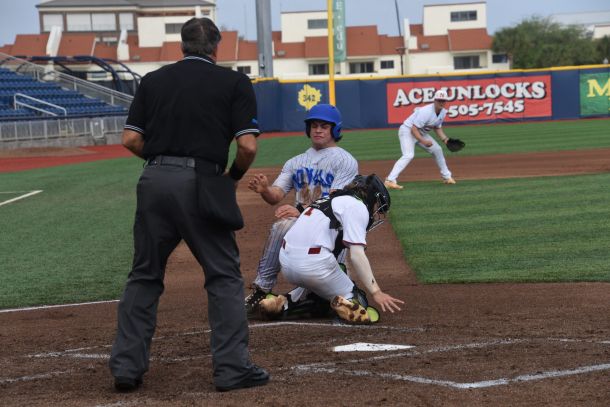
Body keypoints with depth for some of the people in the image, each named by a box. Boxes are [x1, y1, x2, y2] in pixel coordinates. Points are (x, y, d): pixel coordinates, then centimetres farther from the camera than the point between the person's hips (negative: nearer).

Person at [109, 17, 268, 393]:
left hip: (155, 180, 3)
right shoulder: (234, 82, 4)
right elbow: (248, 145, -6)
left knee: (144, 275, 13)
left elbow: (131, 140, 6)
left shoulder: (153, 80, 13)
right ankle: (232, 368, 3)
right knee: (224, 275, 6)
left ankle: (127, 365, 12)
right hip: (201, 184, -3)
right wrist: (235, 176, 12)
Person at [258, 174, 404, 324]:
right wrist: (375, 292, -14)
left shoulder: (337, 199, 27)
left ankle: (285, 302, 7)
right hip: (312, 261, -8)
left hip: (285, 261, 8)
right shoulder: (358, 206, 1)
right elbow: (356, 255, -11)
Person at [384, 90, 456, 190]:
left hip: (421, 133, 9)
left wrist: (445, 139, -2)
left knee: (437, 150, 10)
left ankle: (446, 177, 26)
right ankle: (390, 181, -35)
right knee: (409, 155, -27)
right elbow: (414, 129, -29)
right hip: (407, 130, -9)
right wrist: (423, 141, -36)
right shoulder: (426, 112, -29)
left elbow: (437, 128, 13)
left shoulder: (443, 112, -1)